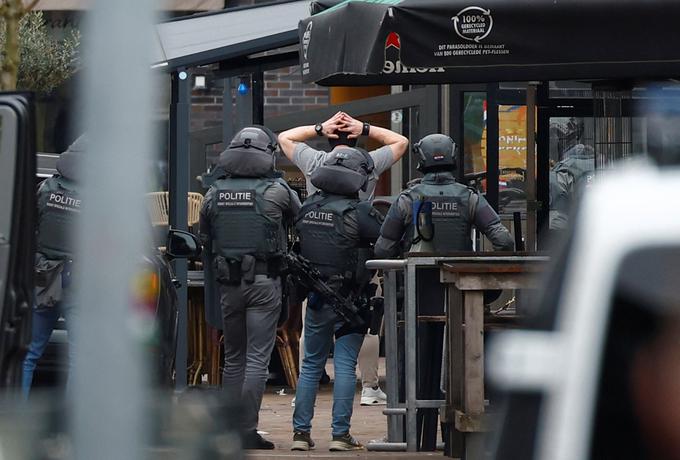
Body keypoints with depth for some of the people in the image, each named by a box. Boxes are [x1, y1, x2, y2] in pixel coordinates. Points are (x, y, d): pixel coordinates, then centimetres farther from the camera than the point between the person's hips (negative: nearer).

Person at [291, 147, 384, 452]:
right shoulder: (358, 212, -15)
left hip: (316, 300, 4)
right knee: (345, 366, -1)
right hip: (348, 301, -4)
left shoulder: (306, 208, 2)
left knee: (311, 365, 12)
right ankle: (340, 434, -3)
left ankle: (301, 432, 10)